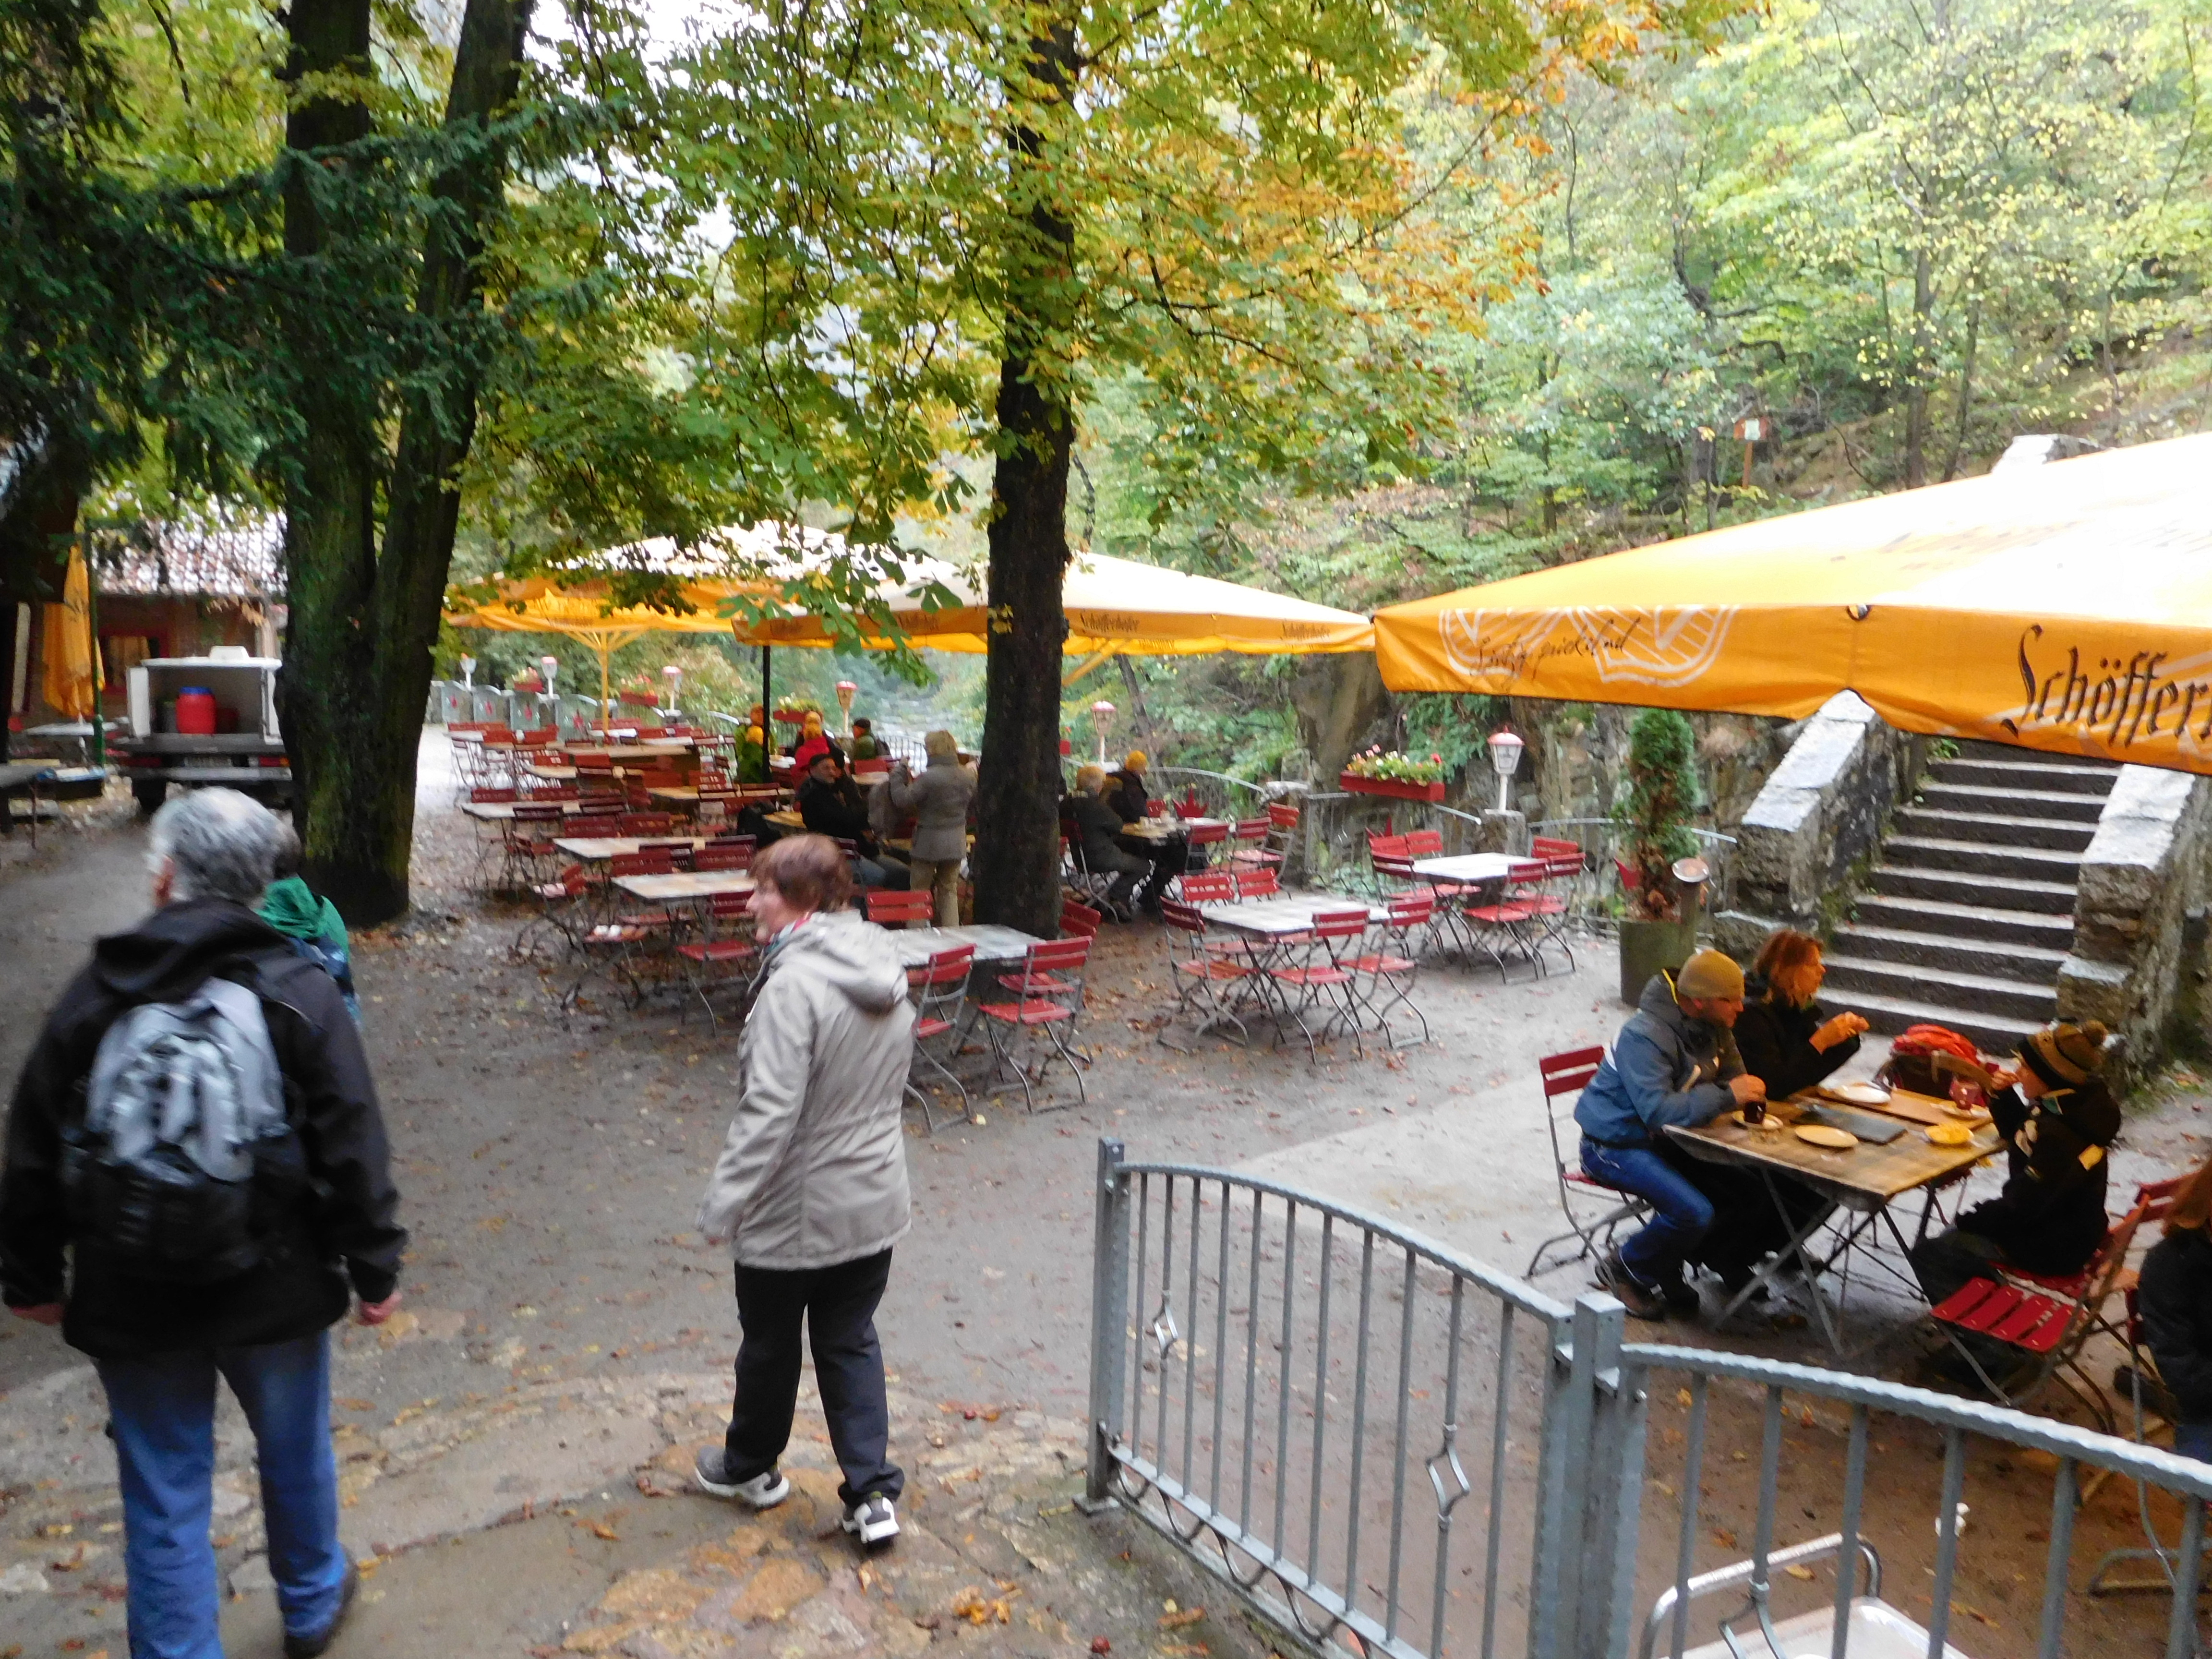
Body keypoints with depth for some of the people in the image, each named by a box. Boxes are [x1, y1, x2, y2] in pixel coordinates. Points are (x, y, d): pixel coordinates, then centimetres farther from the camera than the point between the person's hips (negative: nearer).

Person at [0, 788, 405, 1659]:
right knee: (294, 1454, 22)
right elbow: (352, 1149, -12)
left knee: (163, 1495, 14)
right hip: (274, 1289, 0)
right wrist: (374, 1268, -2)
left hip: (130, 1301, 1)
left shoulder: (93, 996, -6)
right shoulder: (299, 993, -12)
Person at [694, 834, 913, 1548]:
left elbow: (769, 1112, -27)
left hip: (794, 1210, -6)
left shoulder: (796, 985, -25)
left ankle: (749, 1467, 40)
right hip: (875, 1201, 7)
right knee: (852, 1343, 18)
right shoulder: (886, 971, 1)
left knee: (770, 1343, 17)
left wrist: (725, 1201, -18)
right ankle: (874, 1494, 17)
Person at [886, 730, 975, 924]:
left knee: (920, 890, 8)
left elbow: (903, 800, -18)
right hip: (956, 842, 6)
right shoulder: (968, 775, -1)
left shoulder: (930, 777, -22)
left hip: (930, 841, -6)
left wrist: (898, 772, -8)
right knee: (949, 890, 17)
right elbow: (972, 800, 15)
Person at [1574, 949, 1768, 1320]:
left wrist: (1747, 1091, -12)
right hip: (1617, 1145, -9)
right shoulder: (1646, 1036, -28)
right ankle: (1624, 1268, 1)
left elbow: (1732, 1076, 12)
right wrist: (1727, 1096, -37)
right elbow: (1658, 1111, -36)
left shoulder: (1713, 1026, -1)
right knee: (1695, 1213, -26)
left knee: (1745, 1186, -7)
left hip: (1665, 1137, 9)